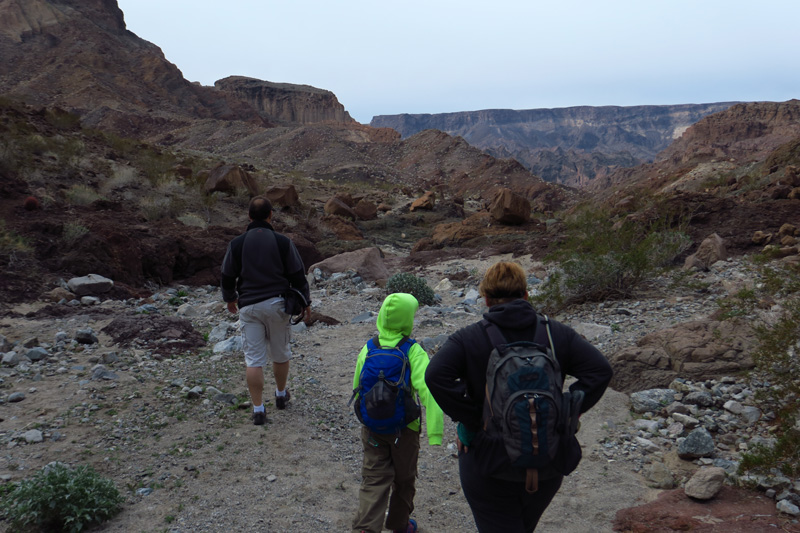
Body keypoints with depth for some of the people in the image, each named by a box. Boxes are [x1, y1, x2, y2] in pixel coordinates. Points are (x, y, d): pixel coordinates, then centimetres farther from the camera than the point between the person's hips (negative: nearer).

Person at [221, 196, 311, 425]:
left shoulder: (237, 244, -3)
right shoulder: (283, 242, -5)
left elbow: (228, 276, 6)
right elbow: (298, 275, -2)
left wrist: (230, 298, 25)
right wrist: (305, 302, 11)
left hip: (249, 306, 0)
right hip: (277, 303, 0)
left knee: (253, 359, 2)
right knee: (280, 353, 17)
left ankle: (258, 409, 4)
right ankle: (281, 395, 35)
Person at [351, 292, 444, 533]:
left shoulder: (368, 348, -5)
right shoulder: (413, 352, -17)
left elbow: (358, 387, 5)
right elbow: (428, 390, -28)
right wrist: (435, 434, -30)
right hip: (404, 426, -2)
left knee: (374, 479, 9)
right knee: (404, 479, 20)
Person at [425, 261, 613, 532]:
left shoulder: (468, 338, -10)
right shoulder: (558, 334, -2)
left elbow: (436, 376, -25)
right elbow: (600, 370, -10)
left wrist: (470, 420, -17)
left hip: (487, 457, -3)